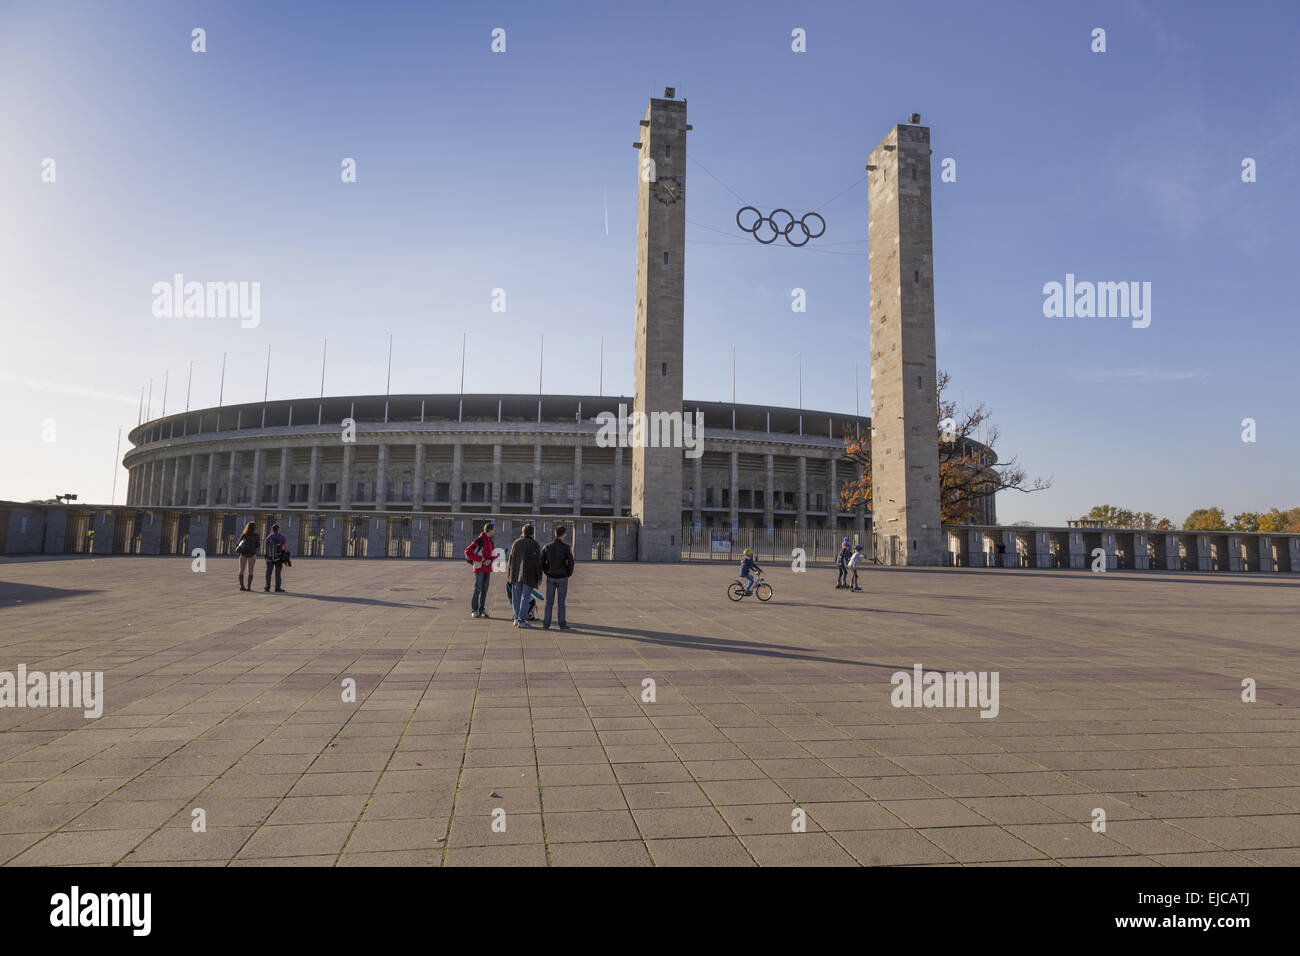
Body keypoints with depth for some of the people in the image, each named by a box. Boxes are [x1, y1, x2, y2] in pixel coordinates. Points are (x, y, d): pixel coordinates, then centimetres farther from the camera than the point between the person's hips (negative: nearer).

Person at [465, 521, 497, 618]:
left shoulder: (490, 542, 14)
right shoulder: (479, 540, -10)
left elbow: (494, 554, 14)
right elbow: (467, 551, -14)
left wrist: (490, 560, -8)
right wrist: (480, 559, -16)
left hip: (487, 569, 7)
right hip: (479, 568, -7)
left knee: (484, 590, 8)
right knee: (477, 589, -6)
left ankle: (482, 610, 13)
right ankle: (474, 610, 0)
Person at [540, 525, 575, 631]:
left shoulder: (547, 547, -1)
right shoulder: (566, 547, -11)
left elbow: (541, 562, 0)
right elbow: (570, 562, -12)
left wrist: (546, 572, 13)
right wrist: (569, 573, 5)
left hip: (550, 578, 3)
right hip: (562, 578, -3)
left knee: (549, 602, 8)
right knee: (561, 602, 5)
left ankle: (546, 624, 8)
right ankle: (562, 624, 9)